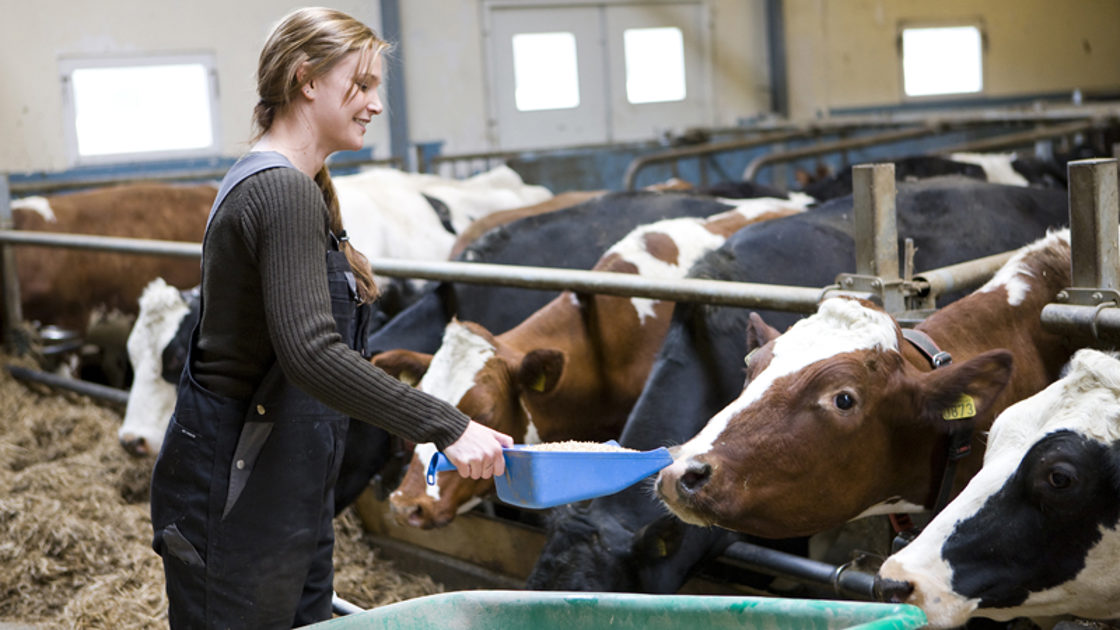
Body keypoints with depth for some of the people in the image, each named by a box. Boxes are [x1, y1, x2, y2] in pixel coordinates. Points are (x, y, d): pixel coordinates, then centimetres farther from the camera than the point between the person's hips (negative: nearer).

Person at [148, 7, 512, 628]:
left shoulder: (271, 182, 13)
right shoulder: (284, 192, -19)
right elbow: (312, 354, -30)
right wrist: (445, 425, -29)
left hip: (286, 489, 10)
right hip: (236, 490, -10)